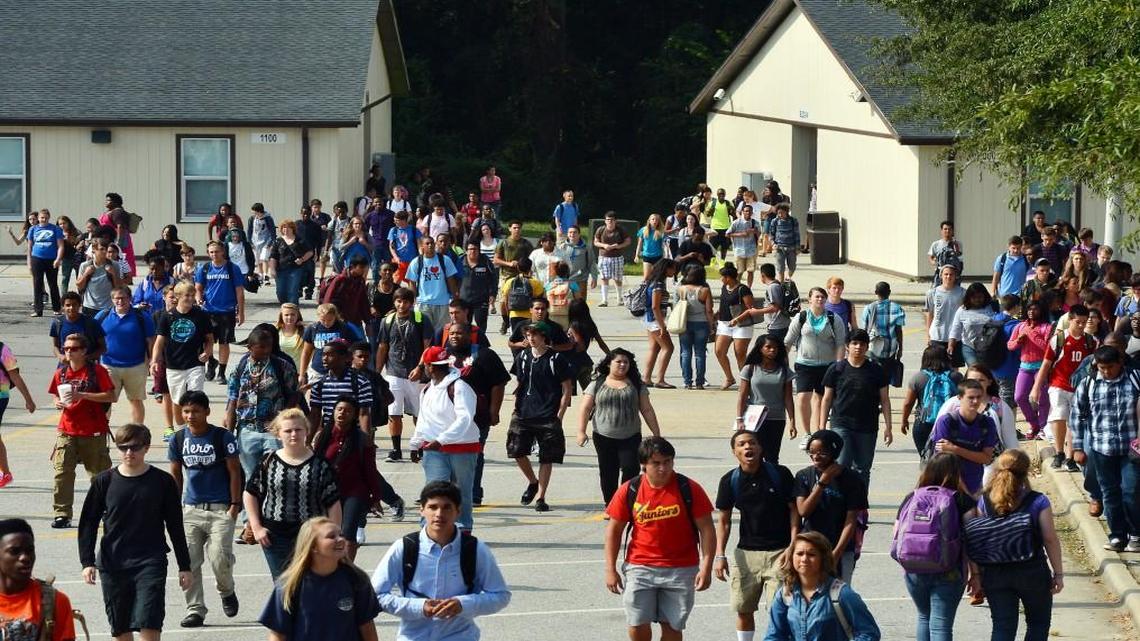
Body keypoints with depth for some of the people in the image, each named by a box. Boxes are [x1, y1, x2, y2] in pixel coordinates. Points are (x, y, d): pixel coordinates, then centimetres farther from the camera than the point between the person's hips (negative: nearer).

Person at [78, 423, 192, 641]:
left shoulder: (163, 482, 0)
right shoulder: (104, 482, 2)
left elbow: (175, 527, 7)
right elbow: (88, 523, 7)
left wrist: (184, 566, 8)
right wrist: (87, 562, -2)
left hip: (150, 563, -2)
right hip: (112, 564, 2)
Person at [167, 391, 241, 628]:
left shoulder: (222, 437, -6)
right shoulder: (178, 439, 5)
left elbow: (234, 472, -2)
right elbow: (176, 475, 14)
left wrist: (235, 505, -6)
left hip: (220, 509, -4)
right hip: (190, 510, 4)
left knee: (220, 559, -12)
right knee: (189, 562, 0)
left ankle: (227, 593, 19)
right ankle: (195, 609, 10)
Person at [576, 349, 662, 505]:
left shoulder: (636, 385, 7)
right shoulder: (597, 385, 4)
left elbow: (647, 410, 8)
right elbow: (585, 409, 1)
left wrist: (656, 433, 4)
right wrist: (581, 432, -9)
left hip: (630, 438, 0)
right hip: (604, 438, 0)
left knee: (630, 470, -13)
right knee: (608, 474, 5)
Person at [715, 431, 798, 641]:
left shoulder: (780, 474, -6)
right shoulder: (730, 480, 1)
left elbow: (794, 511, -1)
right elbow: (724, 520, 7)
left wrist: (792, 547, -9)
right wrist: (720, 555, -2)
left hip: (778, 552, -3)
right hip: (746, 552, 3)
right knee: (743, 609, 9)